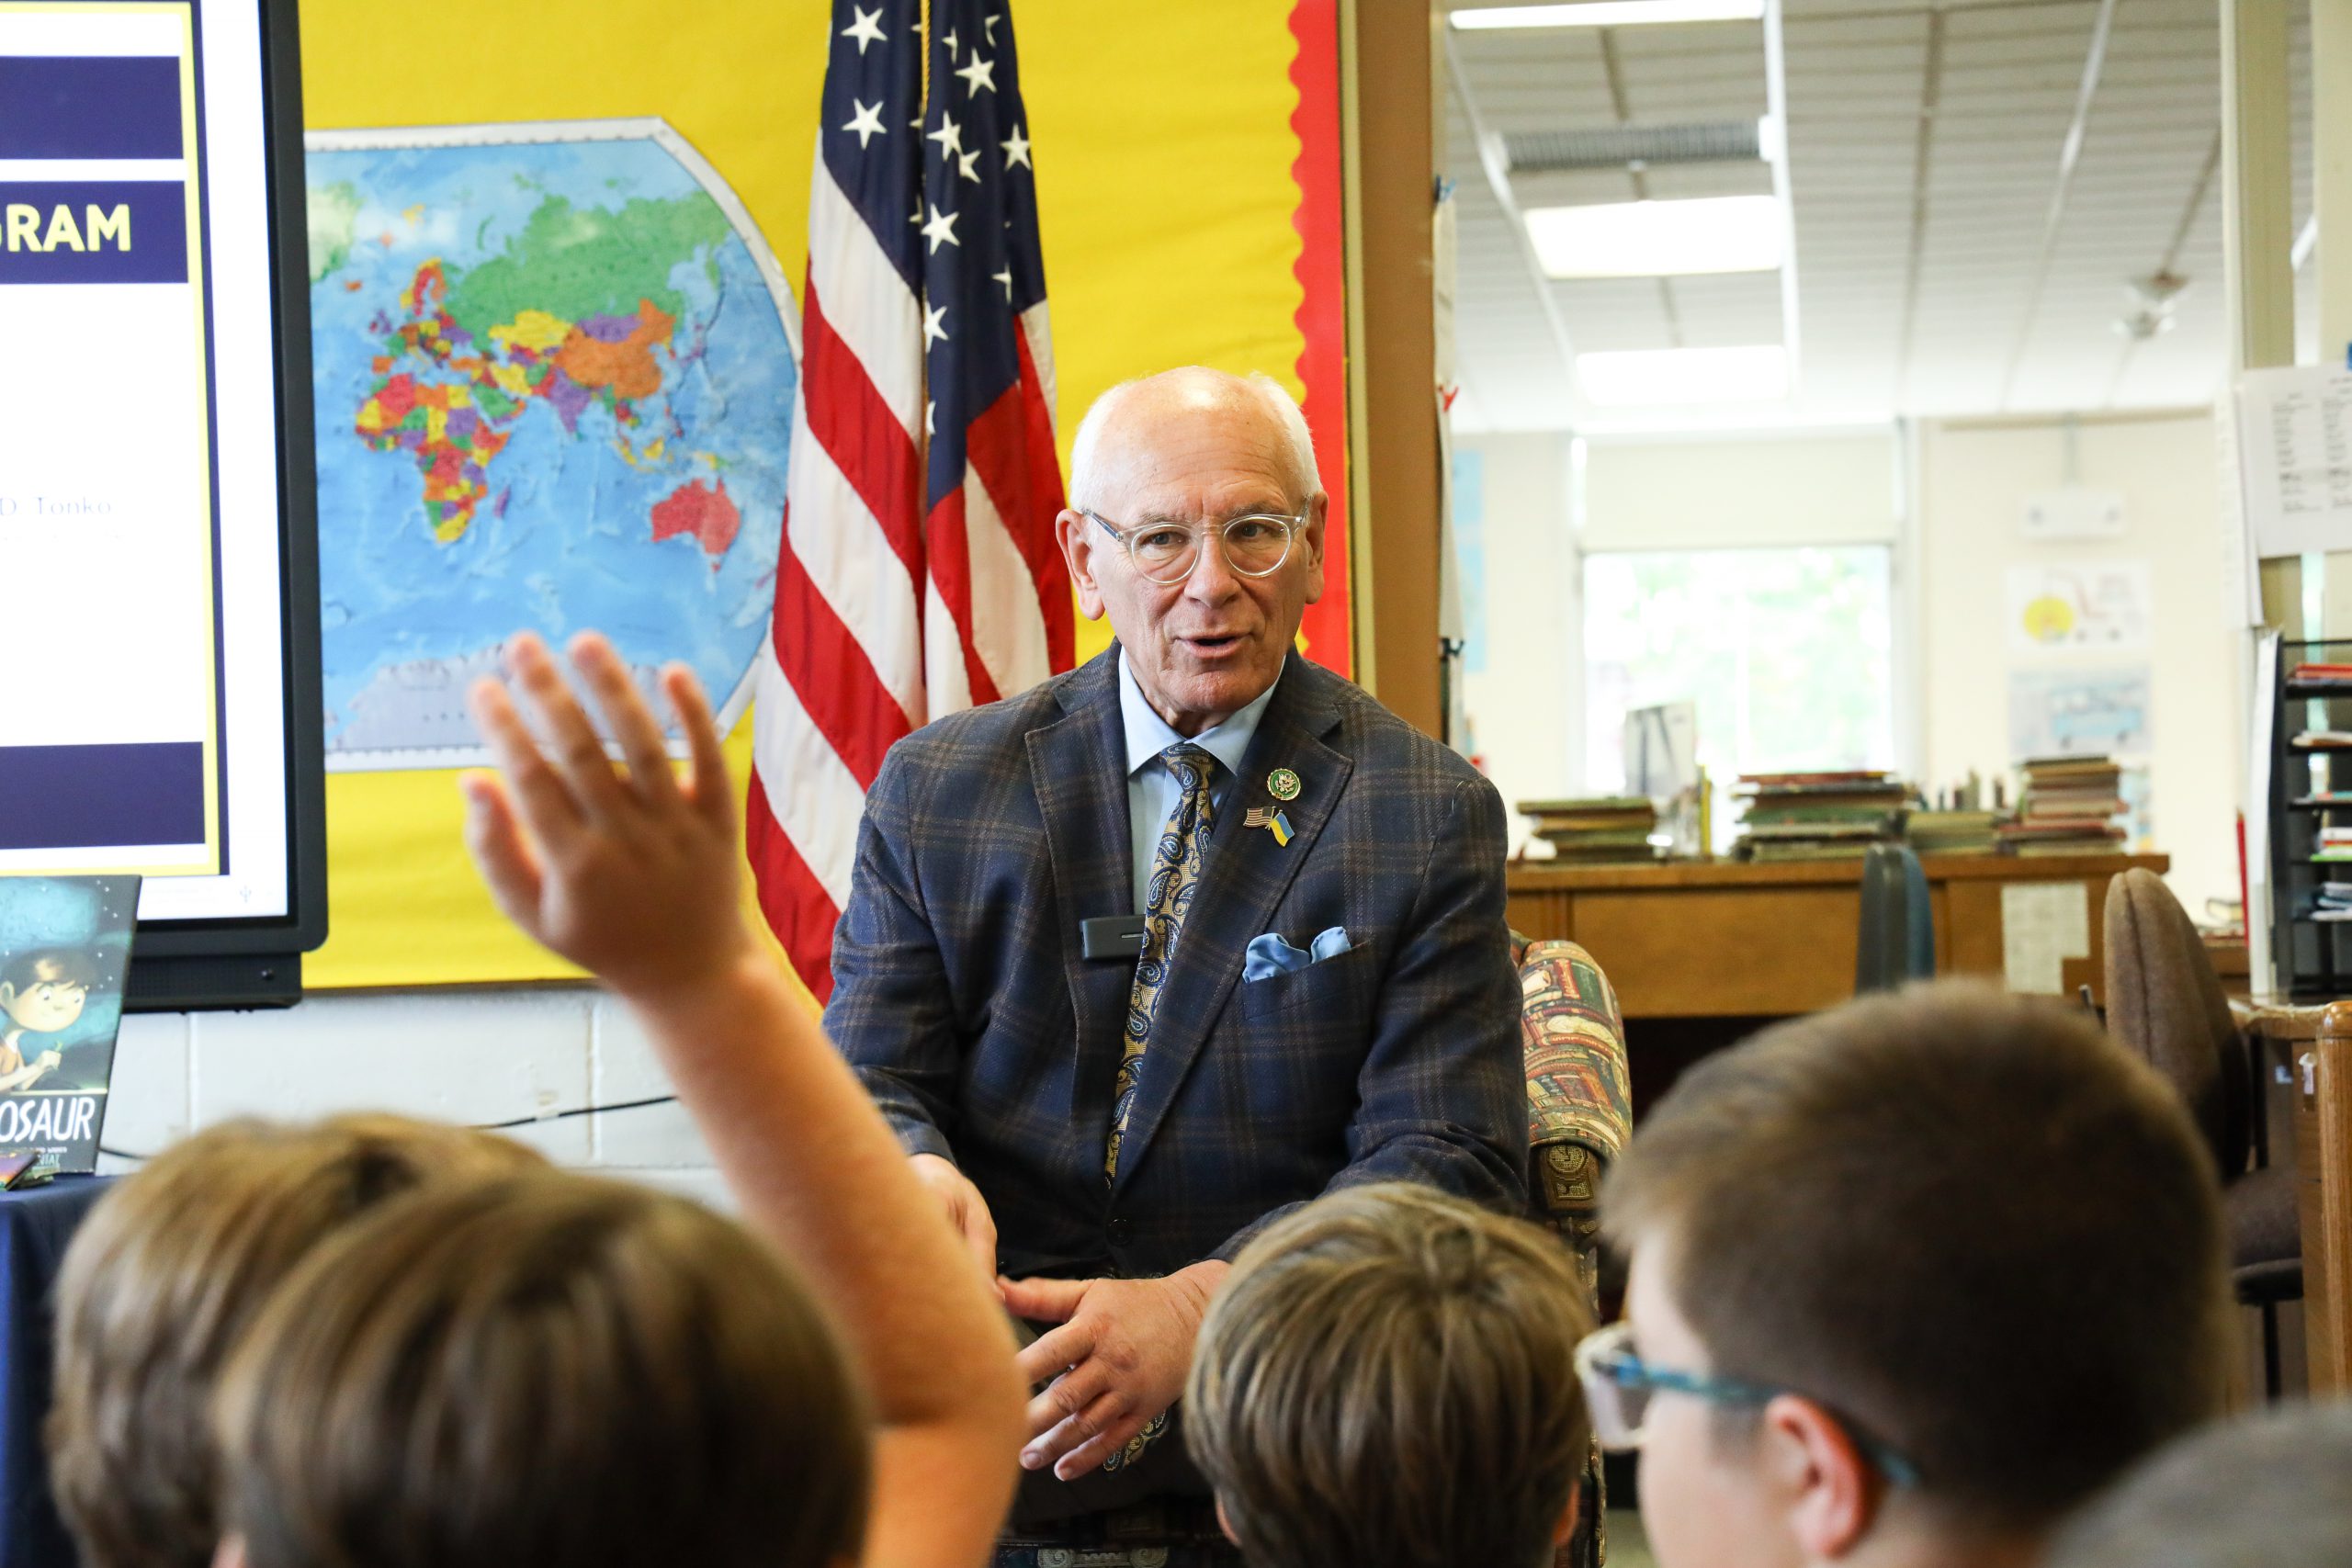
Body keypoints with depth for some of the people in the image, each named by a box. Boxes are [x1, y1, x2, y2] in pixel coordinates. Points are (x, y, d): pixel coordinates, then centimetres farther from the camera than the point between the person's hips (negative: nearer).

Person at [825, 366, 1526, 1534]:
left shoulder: (1429, 815, 4)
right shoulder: (934, 789, 11)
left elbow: (1446, 1162, -3)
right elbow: (864, 1084, 8)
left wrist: (1201, 1307, -22)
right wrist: (916, 1178, -19)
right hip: (999, 1340, 1)